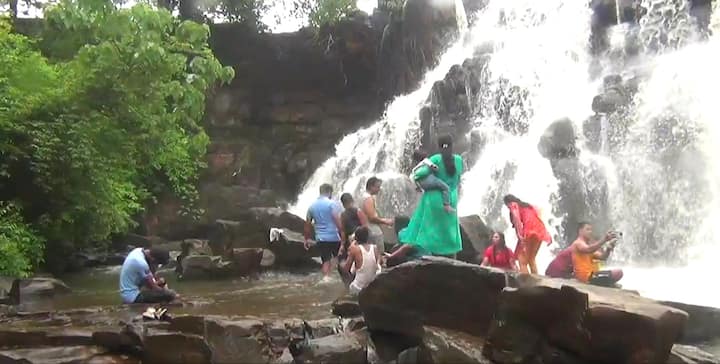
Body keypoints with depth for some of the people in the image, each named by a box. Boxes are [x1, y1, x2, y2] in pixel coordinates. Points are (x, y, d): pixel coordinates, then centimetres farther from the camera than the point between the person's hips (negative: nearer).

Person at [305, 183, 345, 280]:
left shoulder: (312, 206, 9)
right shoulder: (332, 203, -8)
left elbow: (307, 223, 11)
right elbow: (337, 220, -17)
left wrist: (307, 239, 19)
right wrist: (343, 235, -16)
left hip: (320, 238, 4)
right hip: (333, 237, -4)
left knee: (326, 261, 9)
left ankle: (326, 278, -1)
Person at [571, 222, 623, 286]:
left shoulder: (587, 245, 26)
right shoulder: (578, 243, -4)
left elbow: (603, 257, 14)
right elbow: (588, 249, -29)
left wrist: (609, 248, -5)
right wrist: (604, 240, -34)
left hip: (592, 275, 10)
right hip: (588, 276, -10)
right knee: (618, 273, -15)